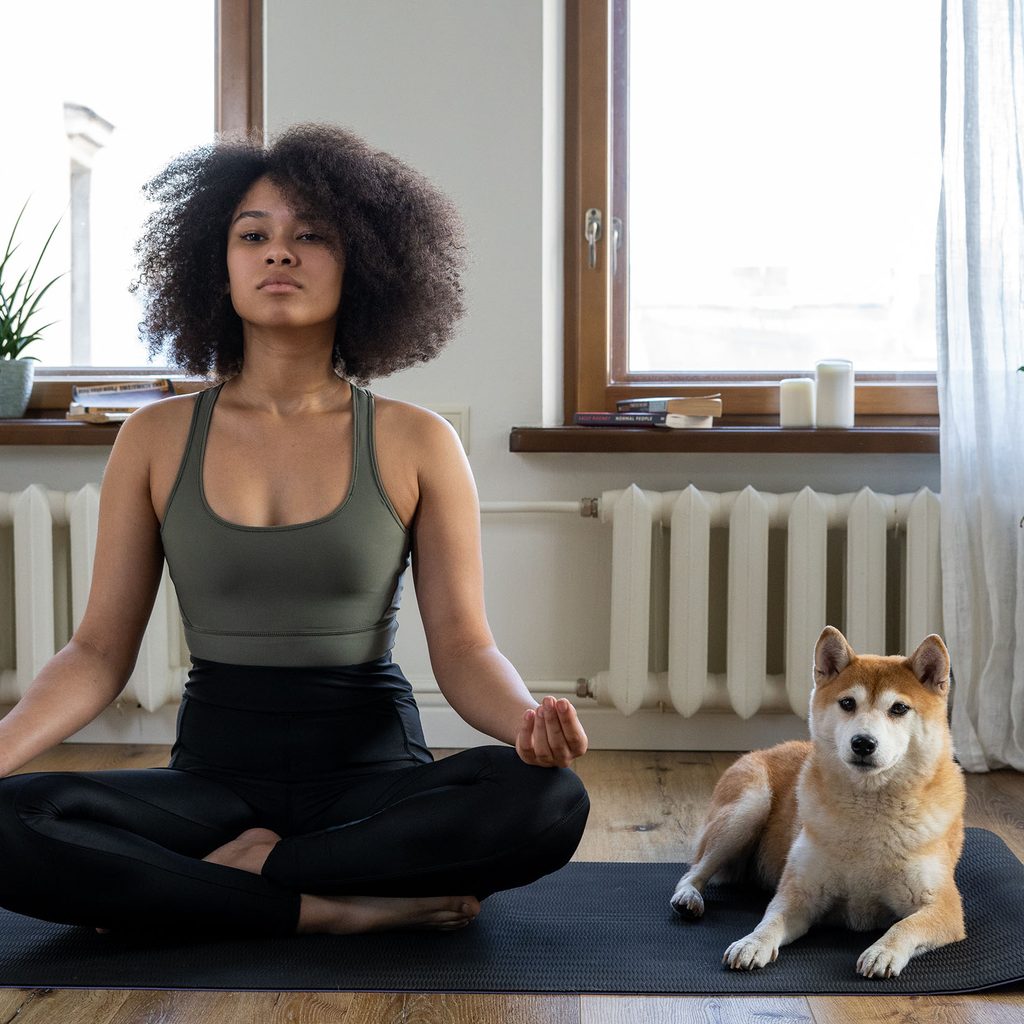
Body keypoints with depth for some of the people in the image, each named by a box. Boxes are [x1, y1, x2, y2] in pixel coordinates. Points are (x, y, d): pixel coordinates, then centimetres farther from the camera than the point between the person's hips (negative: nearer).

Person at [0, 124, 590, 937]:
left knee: (548, 800, -32)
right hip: (213, 771, 1)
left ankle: (248, 870, -17)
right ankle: (347, 908, -20)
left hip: (374, 770, 0)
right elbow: (101, 650, 3)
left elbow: (464, 646, -3)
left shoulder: (417, 444, 0)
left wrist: (528, 719, -26)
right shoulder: (156, 441, 4)